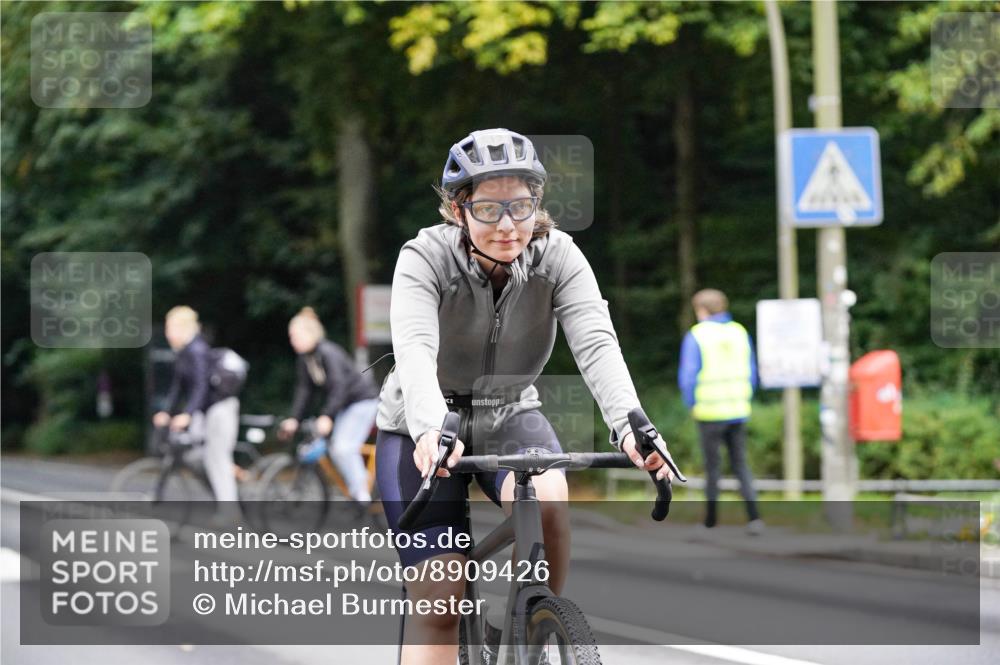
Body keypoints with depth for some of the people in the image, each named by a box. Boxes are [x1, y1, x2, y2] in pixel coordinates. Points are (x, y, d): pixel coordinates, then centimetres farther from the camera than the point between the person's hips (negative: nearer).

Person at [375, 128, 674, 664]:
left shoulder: (557, 256, -16)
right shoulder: (425, 258, -22)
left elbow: (597, 344, -29)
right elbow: (415, 352, -38)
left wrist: (631, 427, -48)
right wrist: (430, 431, -58)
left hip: (508, 417, 2)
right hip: (421, 430, -2)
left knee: (546, 498, -31)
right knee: (437, 597, -13)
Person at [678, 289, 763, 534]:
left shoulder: (696, 336, -8)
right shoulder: (740, 333, 5)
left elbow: (687, 377, -11)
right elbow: (751, 374, 8)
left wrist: (692, 405, 4)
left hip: (710, 413, -3)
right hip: (738, 412, 3)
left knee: (712, 467, 8)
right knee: (741, 465, 7)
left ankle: (711, 518, 16)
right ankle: (754, 516, -9)